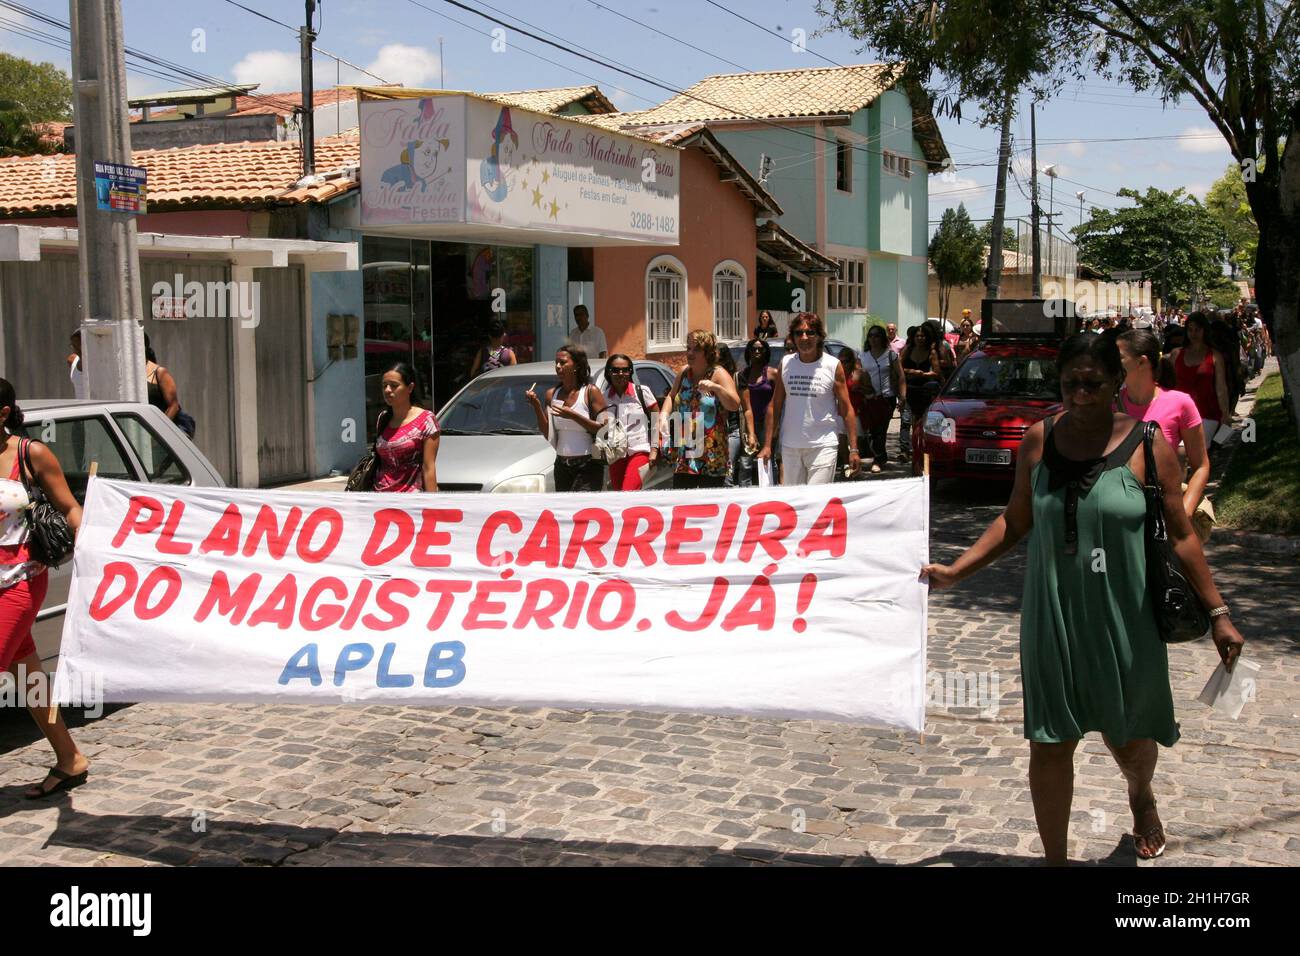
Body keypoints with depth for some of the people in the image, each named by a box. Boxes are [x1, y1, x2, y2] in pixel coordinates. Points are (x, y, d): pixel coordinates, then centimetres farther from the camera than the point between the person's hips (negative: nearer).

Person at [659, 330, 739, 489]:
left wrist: (715, 387, -29)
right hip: (684, 452, 5)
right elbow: (671, 396, 25)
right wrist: (664, 415, 5)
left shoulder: (718, 374, -4)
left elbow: (735, 405, -14)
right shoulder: (684, 373, 11)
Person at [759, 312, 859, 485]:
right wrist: (767, 445, 2)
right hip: (790, 446, 3)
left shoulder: (833, 366, -3)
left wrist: (853, 449, -6)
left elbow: (846, 409, -1)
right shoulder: (786, 363, 5)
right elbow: (774, 406, 7)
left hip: (823, 446, -3)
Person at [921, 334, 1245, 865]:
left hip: (1123, 620, -1)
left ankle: (1141, 795, 52)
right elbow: (1015, 520, 9)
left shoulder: (1147, 444, -8)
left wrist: (1218, 612, -3)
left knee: (1128, 736, 15)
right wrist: (955, 571, 2)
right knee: (1049, 743, 4)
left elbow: (1180, 535, -3)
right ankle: (1055, 857, 22)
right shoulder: (1039, 440, -1)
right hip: (1052, 617, 2)